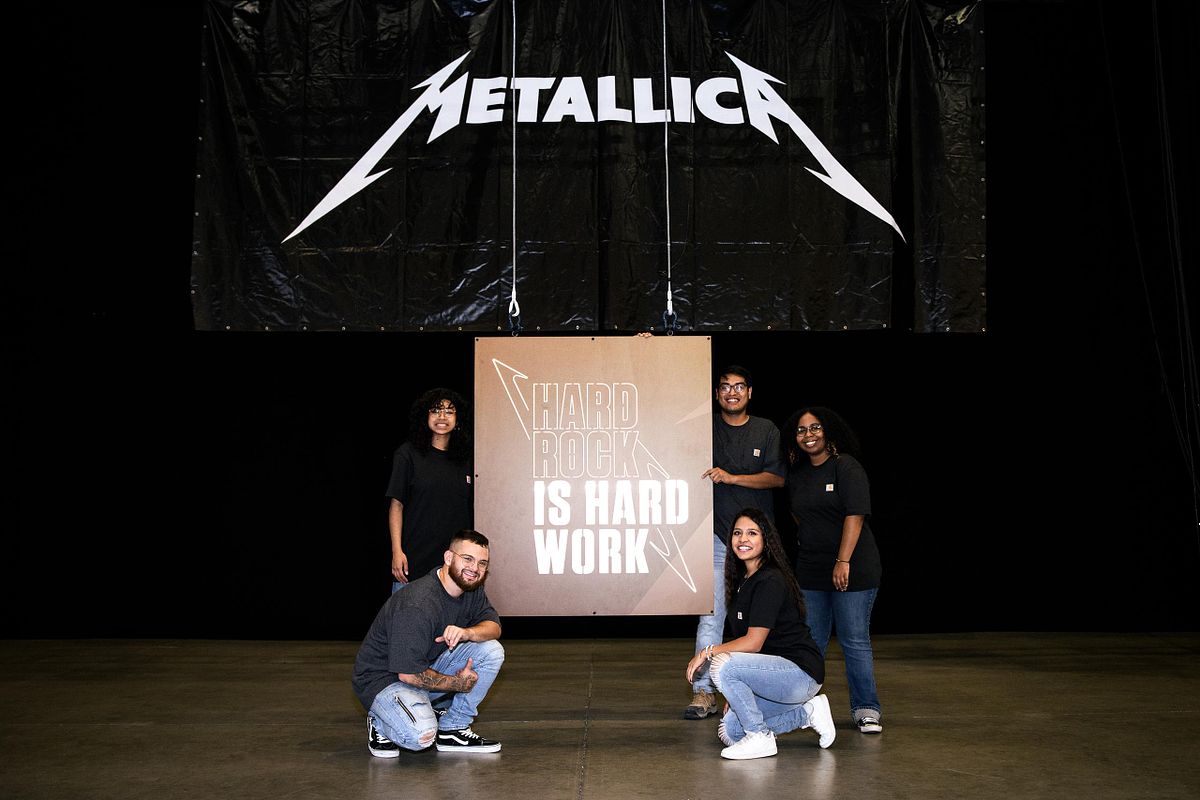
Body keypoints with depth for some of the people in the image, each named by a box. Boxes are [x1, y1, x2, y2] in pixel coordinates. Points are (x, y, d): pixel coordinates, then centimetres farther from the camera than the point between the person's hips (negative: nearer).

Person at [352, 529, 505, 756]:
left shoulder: (471, 588, -3)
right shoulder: (417, 605, -30)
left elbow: (494, 626, -1)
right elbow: (408, 673, -28)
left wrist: (466, 632, -25)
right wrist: (456, 683, -16)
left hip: (429, 666, 8)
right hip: (386, 678, -8)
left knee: (492, 651, -10)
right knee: (422, 736, -35)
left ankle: (452, 728, 0)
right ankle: (381, 725, 1)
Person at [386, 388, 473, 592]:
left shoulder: (465, 459, 10)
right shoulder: (408, 454, 1)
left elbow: (471, 511, 14)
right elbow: (396, 505, -1)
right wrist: (397, 551, -8)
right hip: (414, 561, -3)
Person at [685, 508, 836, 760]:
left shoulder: (770, 581, -16)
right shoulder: (742, 581, 12)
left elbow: (754, 642, -20)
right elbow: (744, 640, 13)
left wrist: (707, 652, -14)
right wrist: (734, 693, 9)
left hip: (802, 671, -10)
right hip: (776, 674, 10)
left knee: (721, 666, -27)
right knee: (728, 733, 4)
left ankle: (760, 738, -11)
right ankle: (808, 712, 15)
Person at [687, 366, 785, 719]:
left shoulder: (767, 431, 7)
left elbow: (777, 477, -1)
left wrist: (730, 477, -13)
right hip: (717, 536, -1)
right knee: (711, 615, -6)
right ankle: (704, 692, -2)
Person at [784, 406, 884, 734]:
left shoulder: (847, 467, -8)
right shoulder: (797, 474, 13)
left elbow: (855, 516, -15)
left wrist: (843, 561, -20)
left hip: (852, 569, -6)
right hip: (811, 571, 6)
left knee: (855, 642, -2)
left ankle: (866, 710, 7)